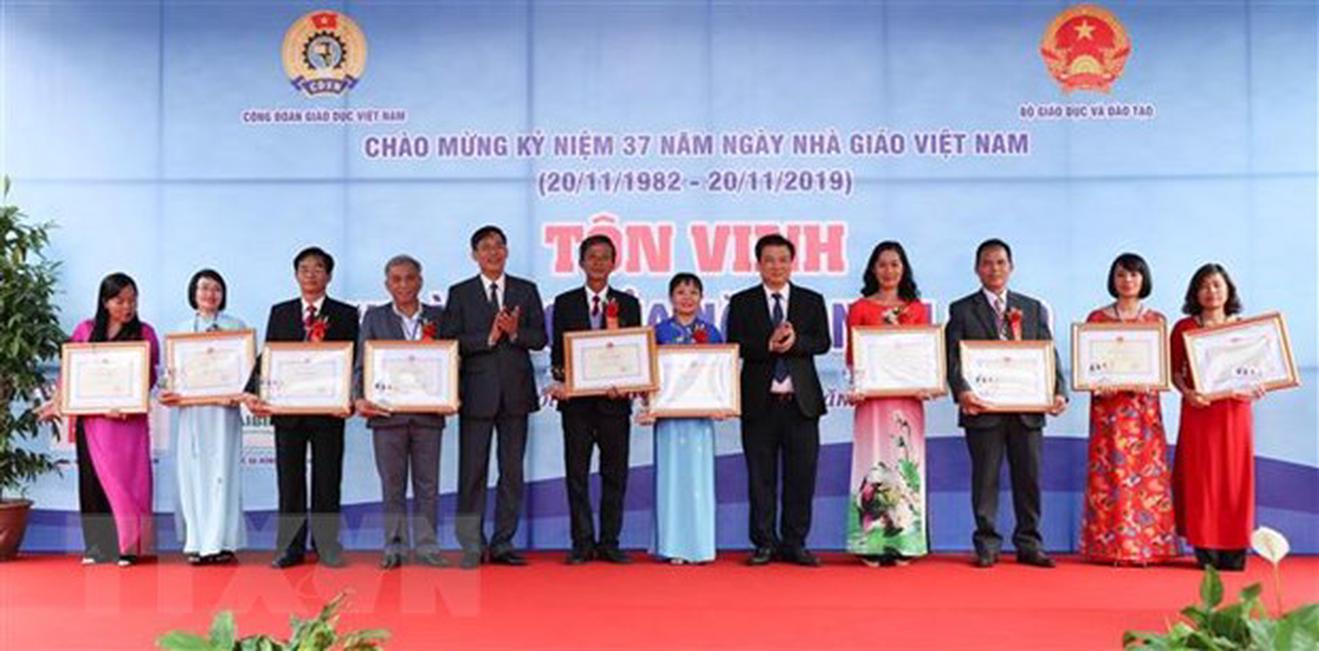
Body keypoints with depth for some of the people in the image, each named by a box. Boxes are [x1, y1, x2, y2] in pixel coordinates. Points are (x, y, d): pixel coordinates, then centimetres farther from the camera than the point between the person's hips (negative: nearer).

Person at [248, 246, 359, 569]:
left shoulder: (346, 315, 5)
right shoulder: (280, 313, 12)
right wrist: (256, 393, -8)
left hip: (328, 410, -2)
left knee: (327, 481, 4)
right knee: (289, 482, 6)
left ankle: (326, 545, 12)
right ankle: (290, 547, 13)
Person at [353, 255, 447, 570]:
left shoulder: (438, 317, 9)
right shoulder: (374, 317, 8)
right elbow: (361, 363, 3)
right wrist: (359, 398, -13)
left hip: (428, 412, 1)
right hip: (387, 412, -1)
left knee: (428, 484, 4)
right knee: (392, 485, 5)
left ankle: (426, 546, 12)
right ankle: (394, 547, 13)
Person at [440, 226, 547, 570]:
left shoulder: (527, 291, 11)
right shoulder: (460, 293, 6)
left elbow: (540, 338, 5)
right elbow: (450, 342, -3)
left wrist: (515, 333, -13)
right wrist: (488, 338, -14)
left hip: (515, 391, 2)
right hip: (477, 392, -2)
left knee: (512, 471, 6)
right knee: (473, 471, -1)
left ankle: (503, 543, 14)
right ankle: (472, 546, 7)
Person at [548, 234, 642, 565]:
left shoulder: (627, 304, 9)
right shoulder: (565, 303, 9)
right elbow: (557, 350, 7)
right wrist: (559, 381, -10)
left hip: (614, 399, 0)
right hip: (576, 399, 0)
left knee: (615, 473, 3)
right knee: (577, 473, 1)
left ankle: (609, 542, 11)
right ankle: (582, 543, 8)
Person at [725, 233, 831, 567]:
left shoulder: (812, 301, 10)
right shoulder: (742, 302, 7)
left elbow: (822, 342, -2)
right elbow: (736, 346, -5)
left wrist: (795, 341, -20)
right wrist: (769, 344, -19)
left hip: (801, 401, 1)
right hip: (759, 401, -1)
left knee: (801, 477, 3)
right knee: (761, 477, 4)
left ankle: (795, 543, 13)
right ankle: (765, 543, 13)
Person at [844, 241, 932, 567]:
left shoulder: (917, 309, 12)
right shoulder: (860, 308, 7)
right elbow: (852, 355, 4)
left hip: (908, 397, 2)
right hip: (873, 397, -2)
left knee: (906, 463, 2)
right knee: (874, 462, -3)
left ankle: (903, 543, 8)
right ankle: (872, 545, 0)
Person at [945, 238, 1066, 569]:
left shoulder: (1033, 309, 14)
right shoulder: (962, 310, 6)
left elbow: (1048, 354, 8)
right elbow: (953, 357, -4)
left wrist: (1058, 391, -9)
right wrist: (961, 391, -22)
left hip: (1027, 408, 3)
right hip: (983, 407, -2)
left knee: (1029, 478, 7)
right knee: (985, 479, 3)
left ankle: (1029, 545, 16)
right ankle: (987, 545, 11)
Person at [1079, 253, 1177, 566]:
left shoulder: (1156, 320, 10)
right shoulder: (1097, 318, 7)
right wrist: (1098, 382, -13)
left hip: (1144, 405, 1)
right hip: (1108, 405, -1)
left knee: (1147, 474, -2)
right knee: (1109, 473, -4)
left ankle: (1147, 545, 3)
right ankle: (1110, 547, 1)